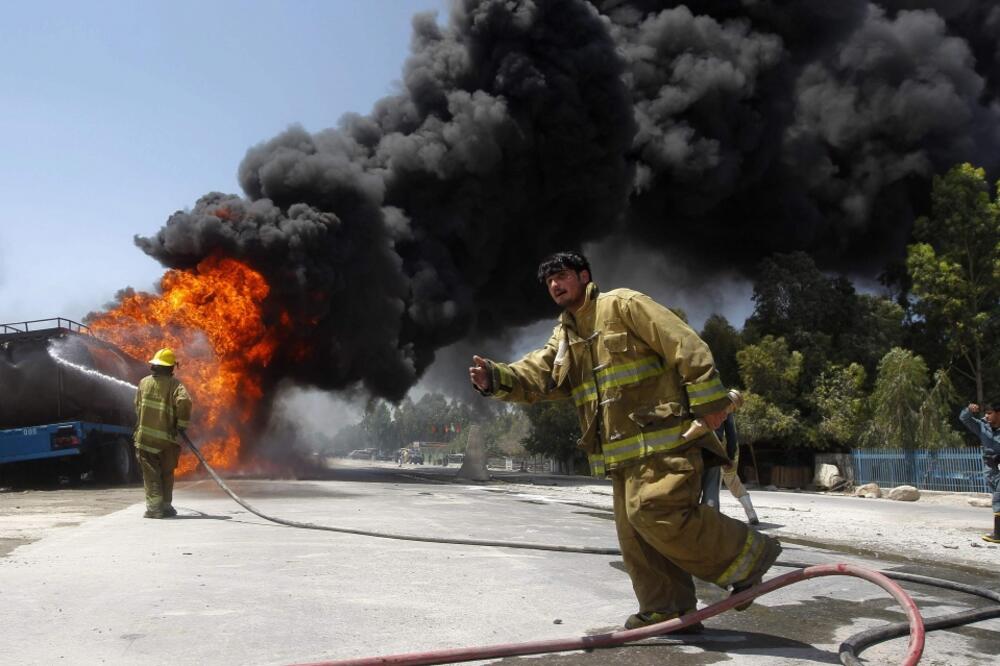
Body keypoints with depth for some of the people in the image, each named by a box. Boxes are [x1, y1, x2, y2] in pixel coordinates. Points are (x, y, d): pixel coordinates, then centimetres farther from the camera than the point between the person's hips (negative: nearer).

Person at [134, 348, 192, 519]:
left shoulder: (144, 382, 6)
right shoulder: (174, 384, -6)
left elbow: (138, 407, 14)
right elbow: (184, 401, -22)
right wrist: (182, 424, -10)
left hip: (145, 436, 2)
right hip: (167, 438, -1)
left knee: (151, 474, 3)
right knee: (166, 474, 13)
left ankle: (154, 506, -6)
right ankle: (165, 506, 19)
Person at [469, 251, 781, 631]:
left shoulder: (623, 304, -2)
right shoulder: (563, 337, 20)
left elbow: (686, 347, -9)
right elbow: (533, 376, 5)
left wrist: (708, 402, -16)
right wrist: (495, 378, -17)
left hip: (663, 438, -8)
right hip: (622, 452, 8)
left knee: (656, 514, -19)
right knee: (634, 532, 8)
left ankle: (747, 556, -1)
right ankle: (665, 609, 21)